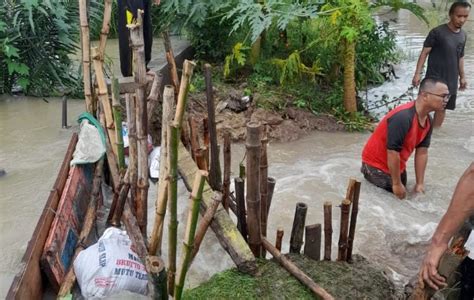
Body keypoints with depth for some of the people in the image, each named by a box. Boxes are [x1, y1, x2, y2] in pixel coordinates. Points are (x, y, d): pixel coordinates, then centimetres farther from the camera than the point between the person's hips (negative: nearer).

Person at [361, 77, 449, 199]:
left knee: (400, 196, 21)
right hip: (377, 163, -9)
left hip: (397, 164, 9)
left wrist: (420, 183, -3)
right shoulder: (403, 117, -33)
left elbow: (422, 152, -1)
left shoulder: (428, 121, -5)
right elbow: (392, 152, -31)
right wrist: (396, 184, -23)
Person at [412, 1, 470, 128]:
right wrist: (417, 74, -16)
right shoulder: (437, 32, -11)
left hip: (451, 81, 6)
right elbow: (424, 53, -10)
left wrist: (462, 76, 18)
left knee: (442, 108, 11)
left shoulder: (463, 35, 7)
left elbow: (460, 57, 17)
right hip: (434, 78, -5)